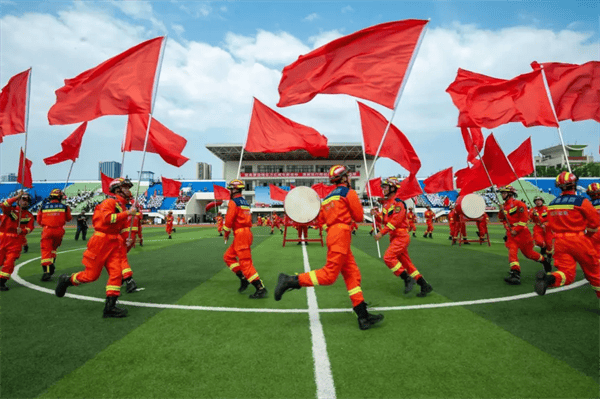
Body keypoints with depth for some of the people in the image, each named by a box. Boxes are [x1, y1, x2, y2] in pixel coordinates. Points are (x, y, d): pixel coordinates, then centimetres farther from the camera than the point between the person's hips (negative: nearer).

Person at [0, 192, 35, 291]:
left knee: (10, 261, -5)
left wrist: (22, 231, -17)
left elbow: (30, 228, 3)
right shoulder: (11, 209, 2)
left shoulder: (29, 215, 10)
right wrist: (17, 197, -23)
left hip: (16, 240, 1)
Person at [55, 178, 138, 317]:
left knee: (116, 273, -5)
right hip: (101, 242, -7)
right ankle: (66, 280, 31)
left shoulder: (123, 207, 18)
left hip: (114, 243, 8)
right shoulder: (110, 202, -9)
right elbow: (107, 218, -26)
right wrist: (127, 213, -25)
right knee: (91, 275, 1)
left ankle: (110, 307, -3)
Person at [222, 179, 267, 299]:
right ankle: (243, 279, 15)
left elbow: (229, 219, -15)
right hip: (247, 232, 10)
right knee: (228, 257, 18)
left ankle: (261, 289, -10)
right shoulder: (245, 202, 18)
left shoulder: (233, 202, -10)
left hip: (240, 234, -10)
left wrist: (226, 234, 0)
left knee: (245, 262, -9)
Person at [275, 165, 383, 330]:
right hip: (341, 232, -9)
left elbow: (322, 219, 13)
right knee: (329, 275, -10)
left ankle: (363, 317, 7)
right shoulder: (348, 192, 0)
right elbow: (359, 217, 1)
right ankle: (289, 281, -10)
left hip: (332, 233, 9)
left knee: (352, 274, 7)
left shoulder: (327, 197, 21)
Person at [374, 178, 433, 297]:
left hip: (401, 236, -9)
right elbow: (385, 220, 18)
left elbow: (395, 220, -21)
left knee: (388, 257, -18)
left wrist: (382, 233, -24)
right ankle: (425, 286, 18)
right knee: (406, 262, 10)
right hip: (395, 237, 9)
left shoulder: (398, 203, -12)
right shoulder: (386, 203, 16)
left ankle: (407, 279, -6)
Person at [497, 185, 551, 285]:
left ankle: (545, 260, 35)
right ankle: (515, 274, -24)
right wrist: (501, 211, -1)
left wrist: (516, 230, -17)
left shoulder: (518, 204, -9)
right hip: (511, 233, 5)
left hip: (521, 232, -5)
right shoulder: (505, 206, 14)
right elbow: (501, 218, 19)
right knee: (512, 251, -14)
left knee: (528, 252, 6)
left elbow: (524, 218, -13)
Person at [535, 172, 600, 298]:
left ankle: (549, 279, -30)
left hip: (560, 242, 3)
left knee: (567, 274, -1)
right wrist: (587, 235, 16)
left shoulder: (552, 204, 7)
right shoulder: (581, 201, -8)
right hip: (578, 241, -3)